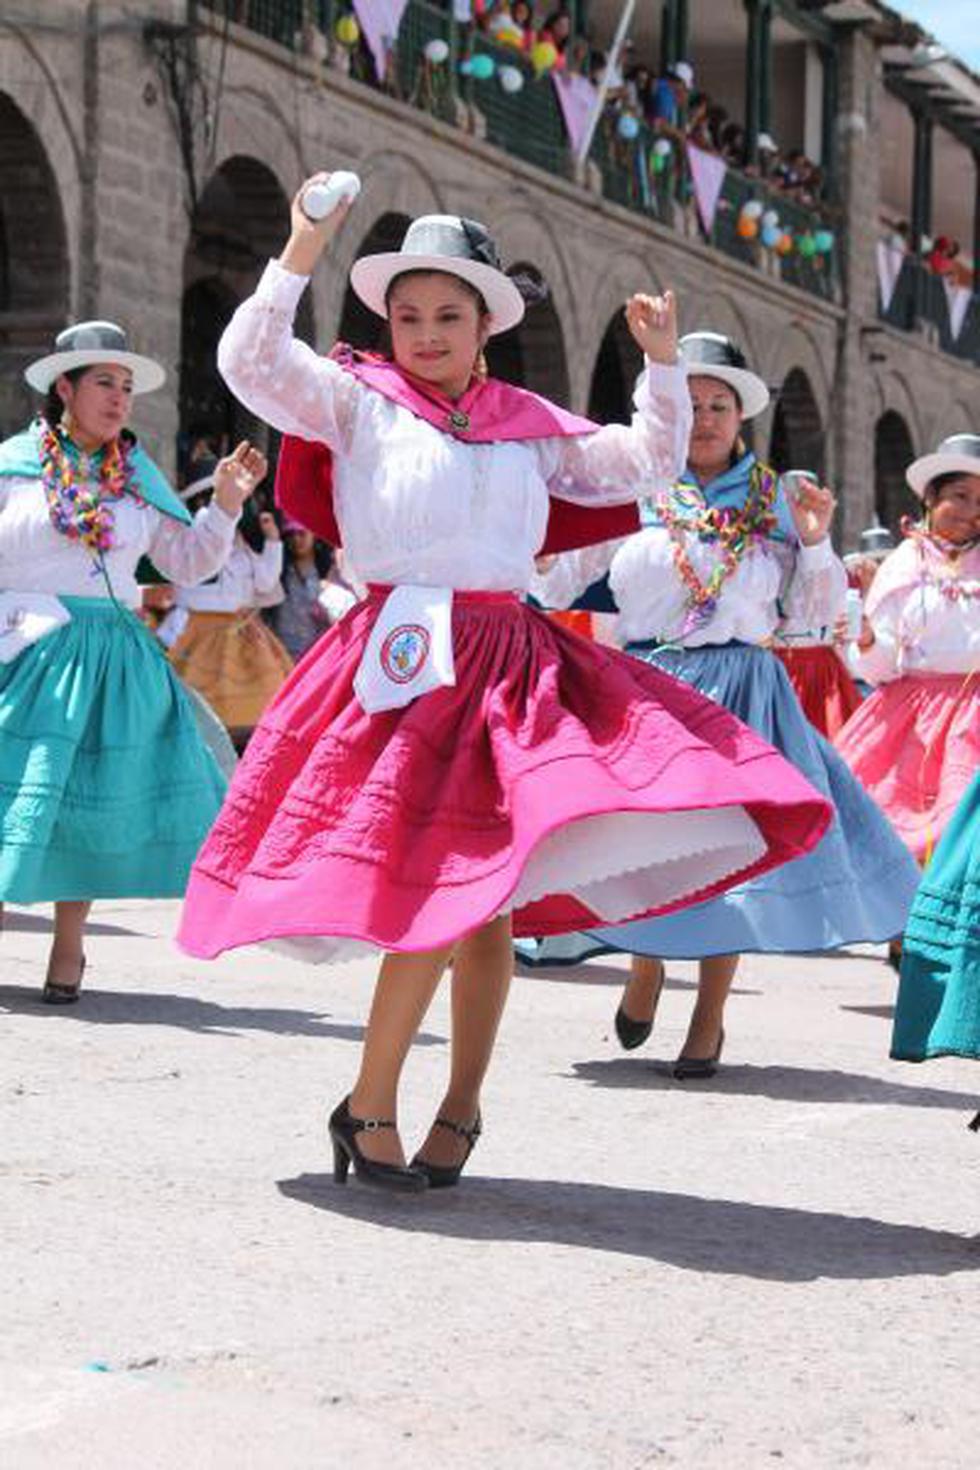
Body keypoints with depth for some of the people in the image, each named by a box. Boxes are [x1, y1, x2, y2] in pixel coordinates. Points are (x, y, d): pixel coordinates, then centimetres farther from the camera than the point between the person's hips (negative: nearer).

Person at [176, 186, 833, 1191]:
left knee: (494, 903, 3)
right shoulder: (358, 402, 5)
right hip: (406, 661, -5)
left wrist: (662, 363, 10)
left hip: (511, 661, 5)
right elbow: (248, 363, -8)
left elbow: (645, 463, 21)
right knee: (441, 894, -14)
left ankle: (460, 1108, 15)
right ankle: (369, 1106, 1)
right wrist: (299, 257, -15)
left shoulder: (529, 426, 16)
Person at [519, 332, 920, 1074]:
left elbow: (814, 612, 12)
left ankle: (710, 1019, 14)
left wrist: (815, 544, -3)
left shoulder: (774, 499, 9)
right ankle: (647, 964, 27)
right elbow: (556, 579, 4)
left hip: (744, 691, 1)